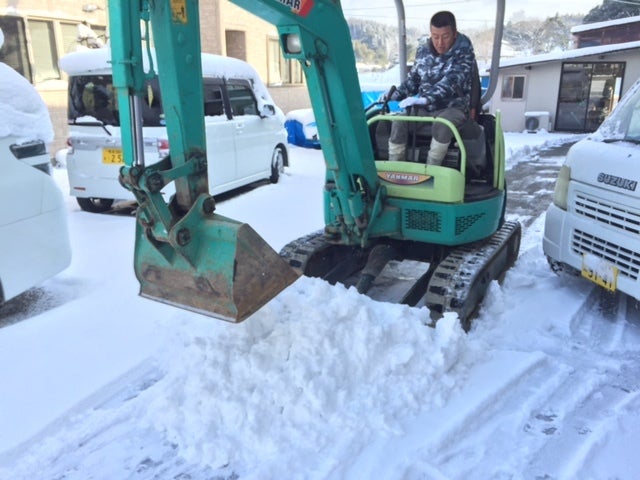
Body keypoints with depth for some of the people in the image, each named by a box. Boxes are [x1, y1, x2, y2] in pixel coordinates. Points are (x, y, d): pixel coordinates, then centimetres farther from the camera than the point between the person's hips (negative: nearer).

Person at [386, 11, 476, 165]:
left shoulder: (464, 53, -9)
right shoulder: (423, 51, 7)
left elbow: (451, 82, -25)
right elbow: (412, 80, 18)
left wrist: (425, 98, -41)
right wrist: (393, 97, -1)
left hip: (452, 107, -4)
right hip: (423, 108, 4)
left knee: (442, 125, -39)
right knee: (398, 121, -26)